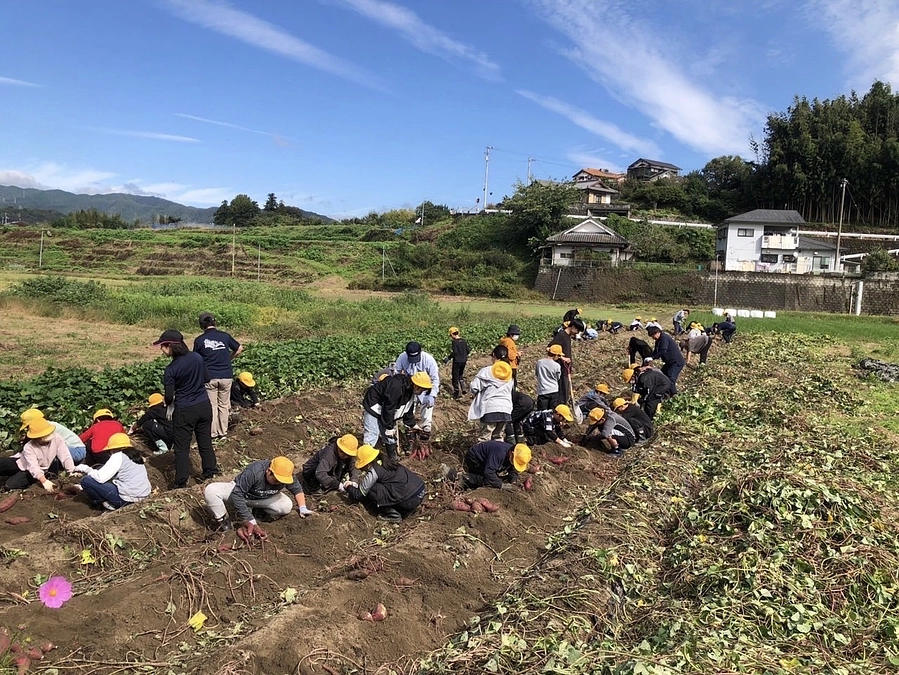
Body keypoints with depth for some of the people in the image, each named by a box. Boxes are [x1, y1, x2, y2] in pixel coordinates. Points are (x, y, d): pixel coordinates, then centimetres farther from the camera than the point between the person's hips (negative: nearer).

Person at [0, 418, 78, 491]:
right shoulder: (29, 447, -29)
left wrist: (73, 471, -33)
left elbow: (65, 457, -23)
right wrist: (44, 481, -56)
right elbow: (33, 467, -41)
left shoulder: (57, 438, -26)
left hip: (41, 469, 0)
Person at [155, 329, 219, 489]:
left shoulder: (171, 369, -17)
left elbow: (169, 396, -11)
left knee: (181, 448, 7)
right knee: (205, 442, 17)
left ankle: (181, 483, 13)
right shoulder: (197, 357, -4)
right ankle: (211, 472, 28)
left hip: (184, 411, -5)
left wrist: (168, 403, 10)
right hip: (204, 406, 5)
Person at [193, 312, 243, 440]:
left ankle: (213, 433, 14)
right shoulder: (225, 336, -1)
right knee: (224, 405, 12)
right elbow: (239, 348, 11)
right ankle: (223, 432, 17)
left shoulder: (199, 340, -5)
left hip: (209, 377, -1)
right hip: (226, 375, 1)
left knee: (212, 405, 10)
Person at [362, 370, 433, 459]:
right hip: (373, 406, -9)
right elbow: (388, 409, -29)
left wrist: (411, 425, 12)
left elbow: (408, 409, 9)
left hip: (386, 409, 9)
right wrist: (389, 428, -20)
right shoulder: (396, 387, -36)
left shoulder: (410, 388, -6)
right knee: (372, 435, -15)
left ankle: (393, 459, 26)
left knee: (391, 436, 13)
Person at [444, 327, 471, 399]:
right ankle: (463, 389, 25)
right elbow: (468, 350, 6)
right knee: (461, 375, 26)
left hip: (457, 361, -6)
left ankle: (457, 393, 8)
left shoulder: (454, 342, -15)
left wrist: (448, 358, -13)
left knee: (455, 377, 5)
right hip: (464, 361, 6)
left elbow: (454, 352, -22)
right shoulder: (463, 341, 3)